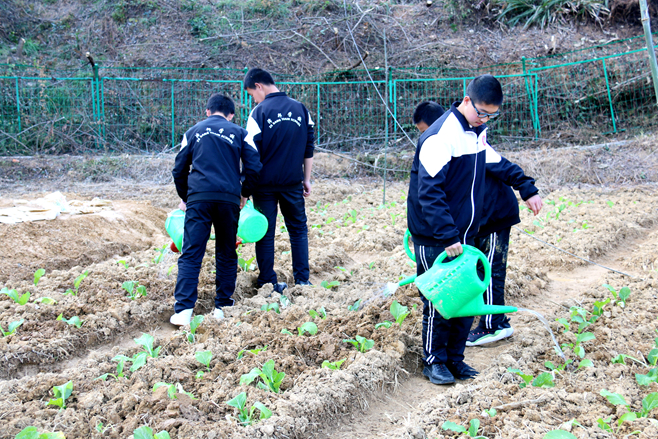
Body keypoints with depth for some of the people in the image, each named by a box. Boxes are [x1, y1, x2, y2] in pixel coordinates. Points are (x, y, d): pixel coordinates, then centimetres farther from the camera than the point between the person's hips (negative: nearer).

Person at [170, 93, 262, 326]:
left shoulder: (193, 132, 18)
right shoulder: (239, 133, 14)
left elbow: (179, 170, 18)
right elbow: (254, 167, 4)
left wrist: (185, 198, 30)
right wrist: (244, 194, 17)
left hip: (198, 197, 0)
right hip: (229, 198, 0)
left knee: (190, 255, -3)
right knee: (226, 255, 12)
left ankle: (183, 311, -12)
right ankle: (223, 307, 14)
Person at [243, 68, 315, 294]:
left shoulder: (259, 112, -8)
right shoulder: (301, 109, 6)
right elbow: (308, 148, 10)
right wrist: (306, 179, 17)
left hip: (265, 183, -3)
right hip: (293, 182, 3)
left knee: (265, 233, 6)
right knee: (298, 229, 14)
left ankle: (268, 283, 10)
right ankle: (302, 279, 14)